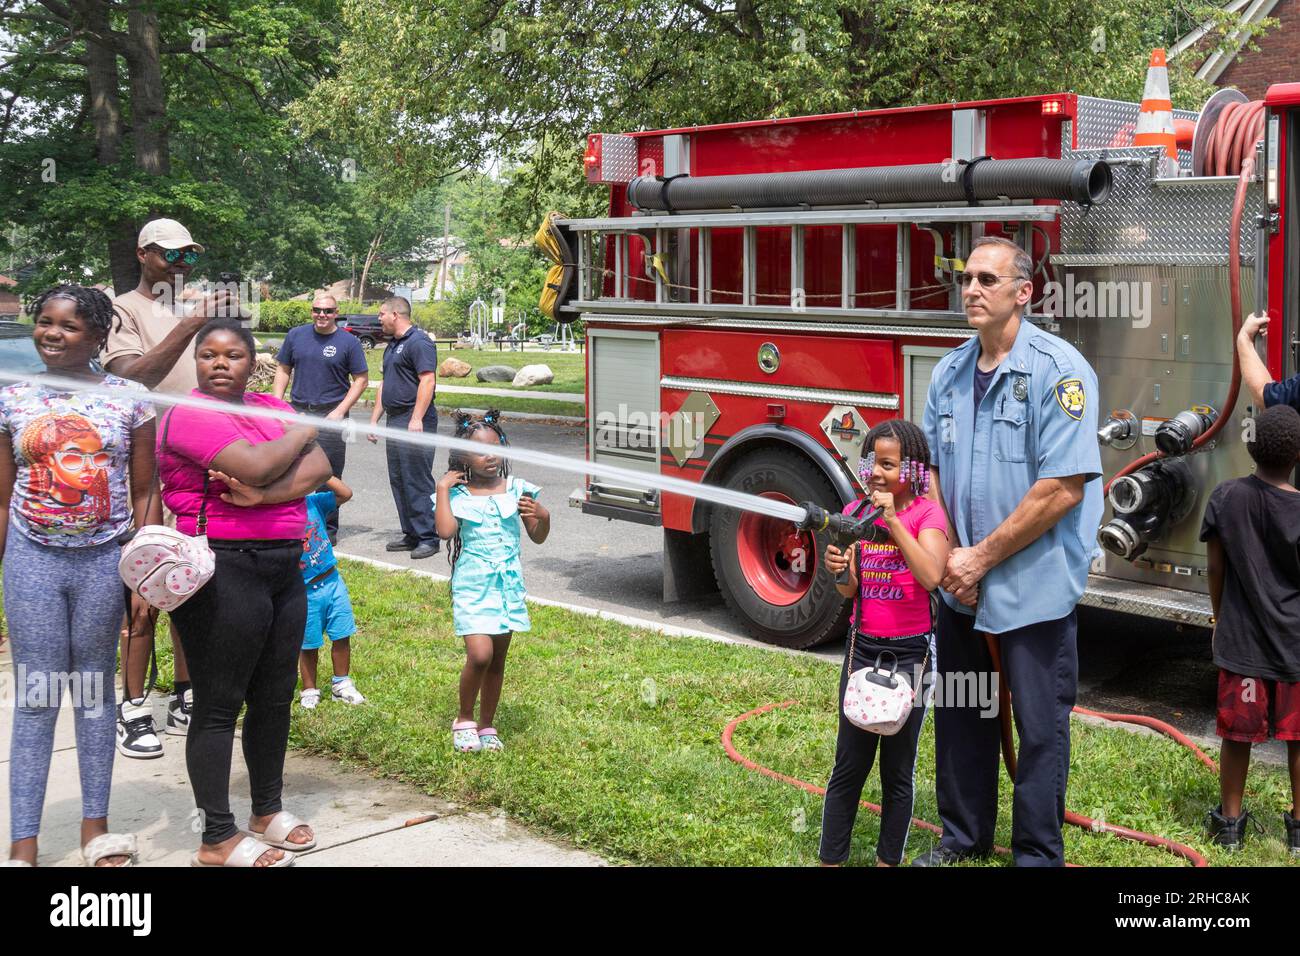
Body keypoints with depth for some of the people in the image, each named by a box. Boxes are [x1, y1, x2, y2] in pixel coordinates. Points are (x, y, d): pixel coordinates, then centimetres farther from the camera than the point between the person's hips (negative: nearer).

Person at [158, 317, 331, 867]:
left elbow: (319, 468, -1)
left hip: (284, 566, 8)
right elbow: (256, 465, -23)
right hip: (222, 570, -7)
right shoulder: (190, 414, -10)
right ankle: (217, 840, 11)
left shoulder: (272, 407, 13)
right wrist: (300, 433, -4)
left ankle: (267, 811, 33)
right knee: (219, 705, 1)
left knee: (275, 697, 16)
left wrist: (263, 493, -18)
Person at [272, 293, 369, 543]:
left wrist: (340, 411, -9)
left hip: (331, 415, -3)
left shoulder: (349, 342, -1)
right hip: (297, 411, 3)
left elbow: (361, 380, -1)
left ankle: (329, 529, 10)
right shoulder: (296, 335, 8)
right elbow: (283, 369, 15)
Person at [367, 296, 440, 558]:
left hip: (415, 422, -10)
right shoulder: (392, 347, 21)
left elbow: (427, 380, -20)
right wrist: (374, 419, 22)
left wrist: (416, 419, -26)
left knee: (418, 481, -8)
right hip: (395, 421, 10)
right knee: (399, 481, 11)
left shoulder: (419, 342, -10)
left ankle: (428, 537, -4)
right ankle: (411, 534, 18)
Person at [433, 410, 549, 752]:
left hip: (508, 584, 4)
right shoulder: (457, 495, -4)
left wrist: (543, 516, -11)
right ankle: (464, 721, 6)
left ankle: (486, 726, 27)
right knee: (479, 655, -17)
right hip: (472, 586, -3)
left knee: (498, 660, 11)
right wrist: (442, 488, -15)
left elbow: (538, 537, 10)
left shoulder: (516, 489, 3)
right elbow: (445, 531, -22)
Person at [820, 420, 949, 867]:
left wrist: (892, 519, -25)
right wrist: (837, 569, -21)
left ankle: (888, 859, 20)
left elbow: (930, 576, -24)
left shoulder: (926, 513, -8)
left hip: (909, 652, -3)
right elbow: (850, 590, 1)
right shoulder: (855, 512, 4)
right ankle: (830, 858, 13)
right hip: (863, 646, 3)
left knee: (898, 770, 8)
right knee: (849, 766, 6)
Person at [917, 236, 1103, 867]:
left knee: (1040, 728, 5)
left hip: (1034, 587, -6)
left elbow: (1064, 487, -19)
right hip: (961, 586, 6)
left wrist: (983, 558, -15)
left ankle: (1037, 854, 21)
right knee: (960, 717, 17)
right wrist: (950, 558, -4)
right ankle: (964, 837, 34)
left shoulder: (1058, 369, -14)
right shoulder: (949, 371, 6)